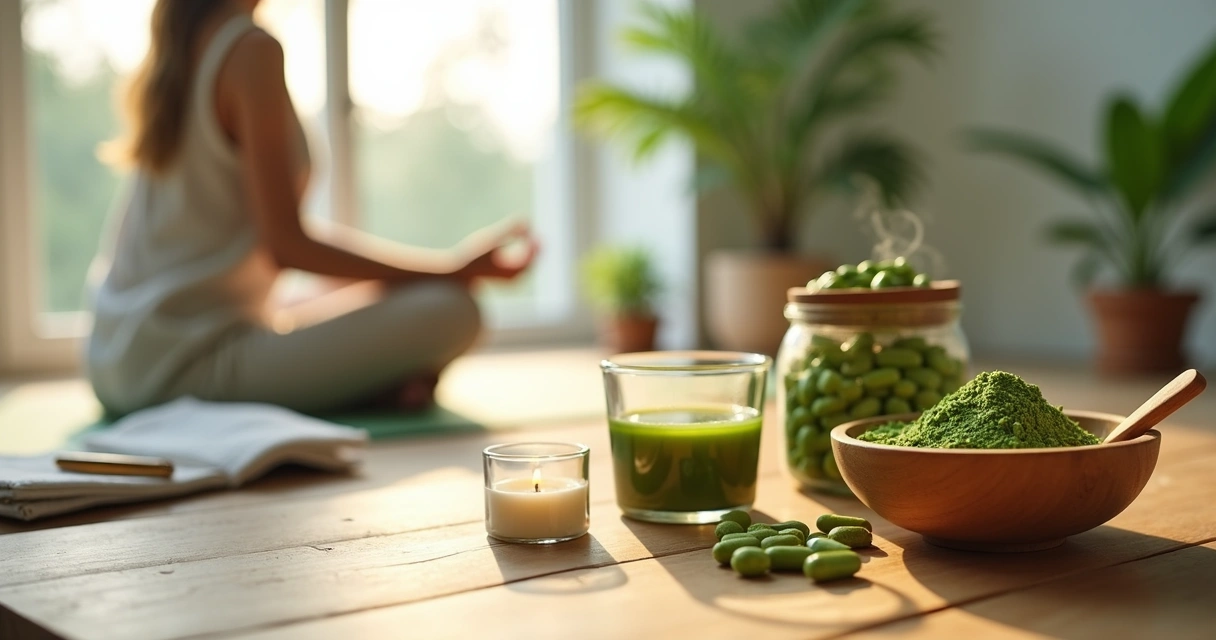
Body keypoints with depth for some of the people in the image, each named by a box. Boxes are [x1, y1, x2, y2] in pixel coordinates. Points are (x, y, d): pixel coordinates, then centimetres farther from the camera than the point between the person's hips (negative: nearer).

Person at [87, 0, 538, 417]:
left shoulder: (174, 47, 12)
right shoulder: (252, 50, -14)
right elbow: (284, 242, -16)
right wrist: (452, 270, -10)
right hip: (187, 363, -9)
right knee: (450, 312, -17)